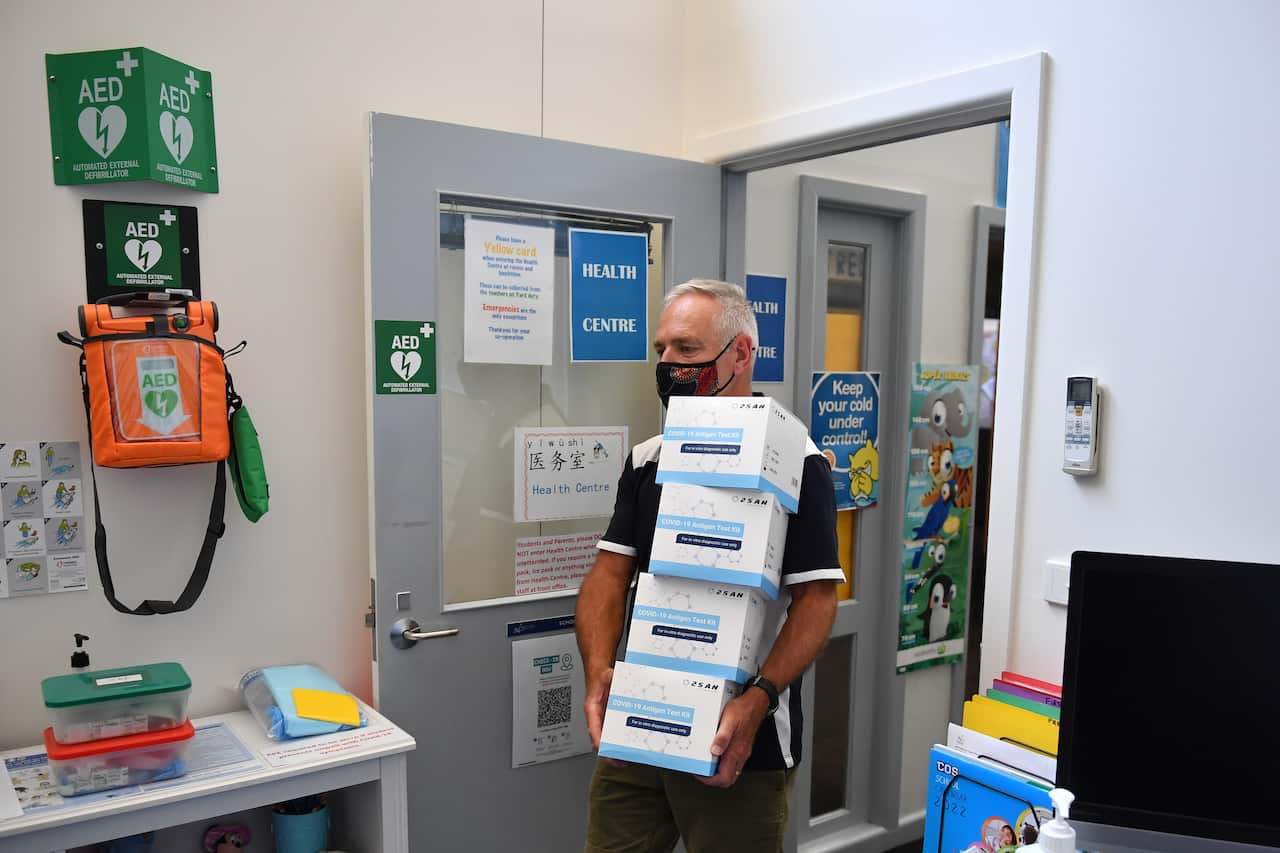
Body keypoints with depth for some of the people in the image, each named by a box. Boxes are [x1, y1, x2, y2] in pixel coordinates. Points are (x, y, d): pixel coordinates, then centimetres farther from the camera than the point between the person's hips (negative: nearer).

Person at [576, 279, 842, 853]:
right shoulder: (646, 460, 8)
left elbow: (816, 597, -14)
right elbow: (610, 573, 3)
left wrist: (758, 700, -26)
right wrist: (598, 670, -13)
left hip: (739, 740, -5)